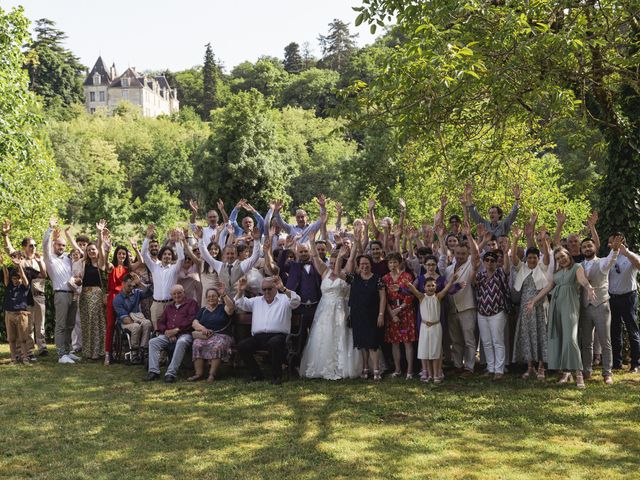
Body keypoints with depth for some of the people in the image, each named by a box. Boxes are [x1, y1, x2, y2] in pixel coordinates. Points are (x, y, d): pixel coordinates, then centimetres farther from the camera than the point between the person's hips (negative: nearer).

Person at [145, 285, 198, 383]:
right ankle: (153, 371, -28)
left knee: (181, 342, -39)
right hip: (168, 335, 5)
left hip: (184, 334, -5)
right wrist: (166, 331, -3)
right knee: (153, 342, -20)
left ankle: (171, 373, -41)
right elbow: (160, 322, 20)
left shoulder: (191, 303, 12)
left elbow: (191, 320, -4)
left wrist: (177, 330, -12)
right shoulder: (169, 307, 29)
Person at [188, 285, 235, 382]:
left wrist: (223, 294, -23)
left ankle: (212, 374, -35)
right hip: (204, 336, 3)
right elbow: (194, 323, 12)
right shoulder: (203, 310, 23)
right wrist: (202, 328, -10)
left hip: (222, 335, -3)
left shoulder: (222, 307, 10)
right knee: (197, 345, -29)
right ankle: (199, 373, -31)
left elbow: (231, 307, -13)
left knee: (217, 346, -36)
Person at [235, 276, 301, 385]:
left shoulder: (284, 299, 12)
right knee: (241, 345, -21)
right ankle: (256, 374, -4)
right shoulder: (256, 301, 25)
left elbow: (296, 301, -7)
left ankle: (276, 375, -20)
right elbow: (240, 304, 22)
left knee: (274, 343, -38)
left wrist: (283, 288, -22)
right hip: (258, 337, 4)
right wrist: (240, 291, 2)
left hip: (277, 335, -4)